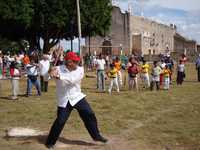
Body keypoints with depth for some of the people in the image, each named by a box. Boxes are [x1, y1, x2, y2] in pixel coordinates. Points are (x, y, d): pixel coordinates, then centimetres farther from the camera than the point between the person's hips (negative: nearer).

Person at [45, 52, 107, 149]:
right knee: (60, 121, -3)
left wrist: (59, 77, -39)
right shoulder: (58, 69, -9)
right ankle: (50, 142, 17)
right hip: (64, 101, -2)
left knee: (89, 115, -2)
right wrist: (52, 71, -39)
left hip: (77, 97, 2)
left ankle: (96, 136, 17)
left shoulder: (80, 70, -8)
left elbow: (72, 80, -26)